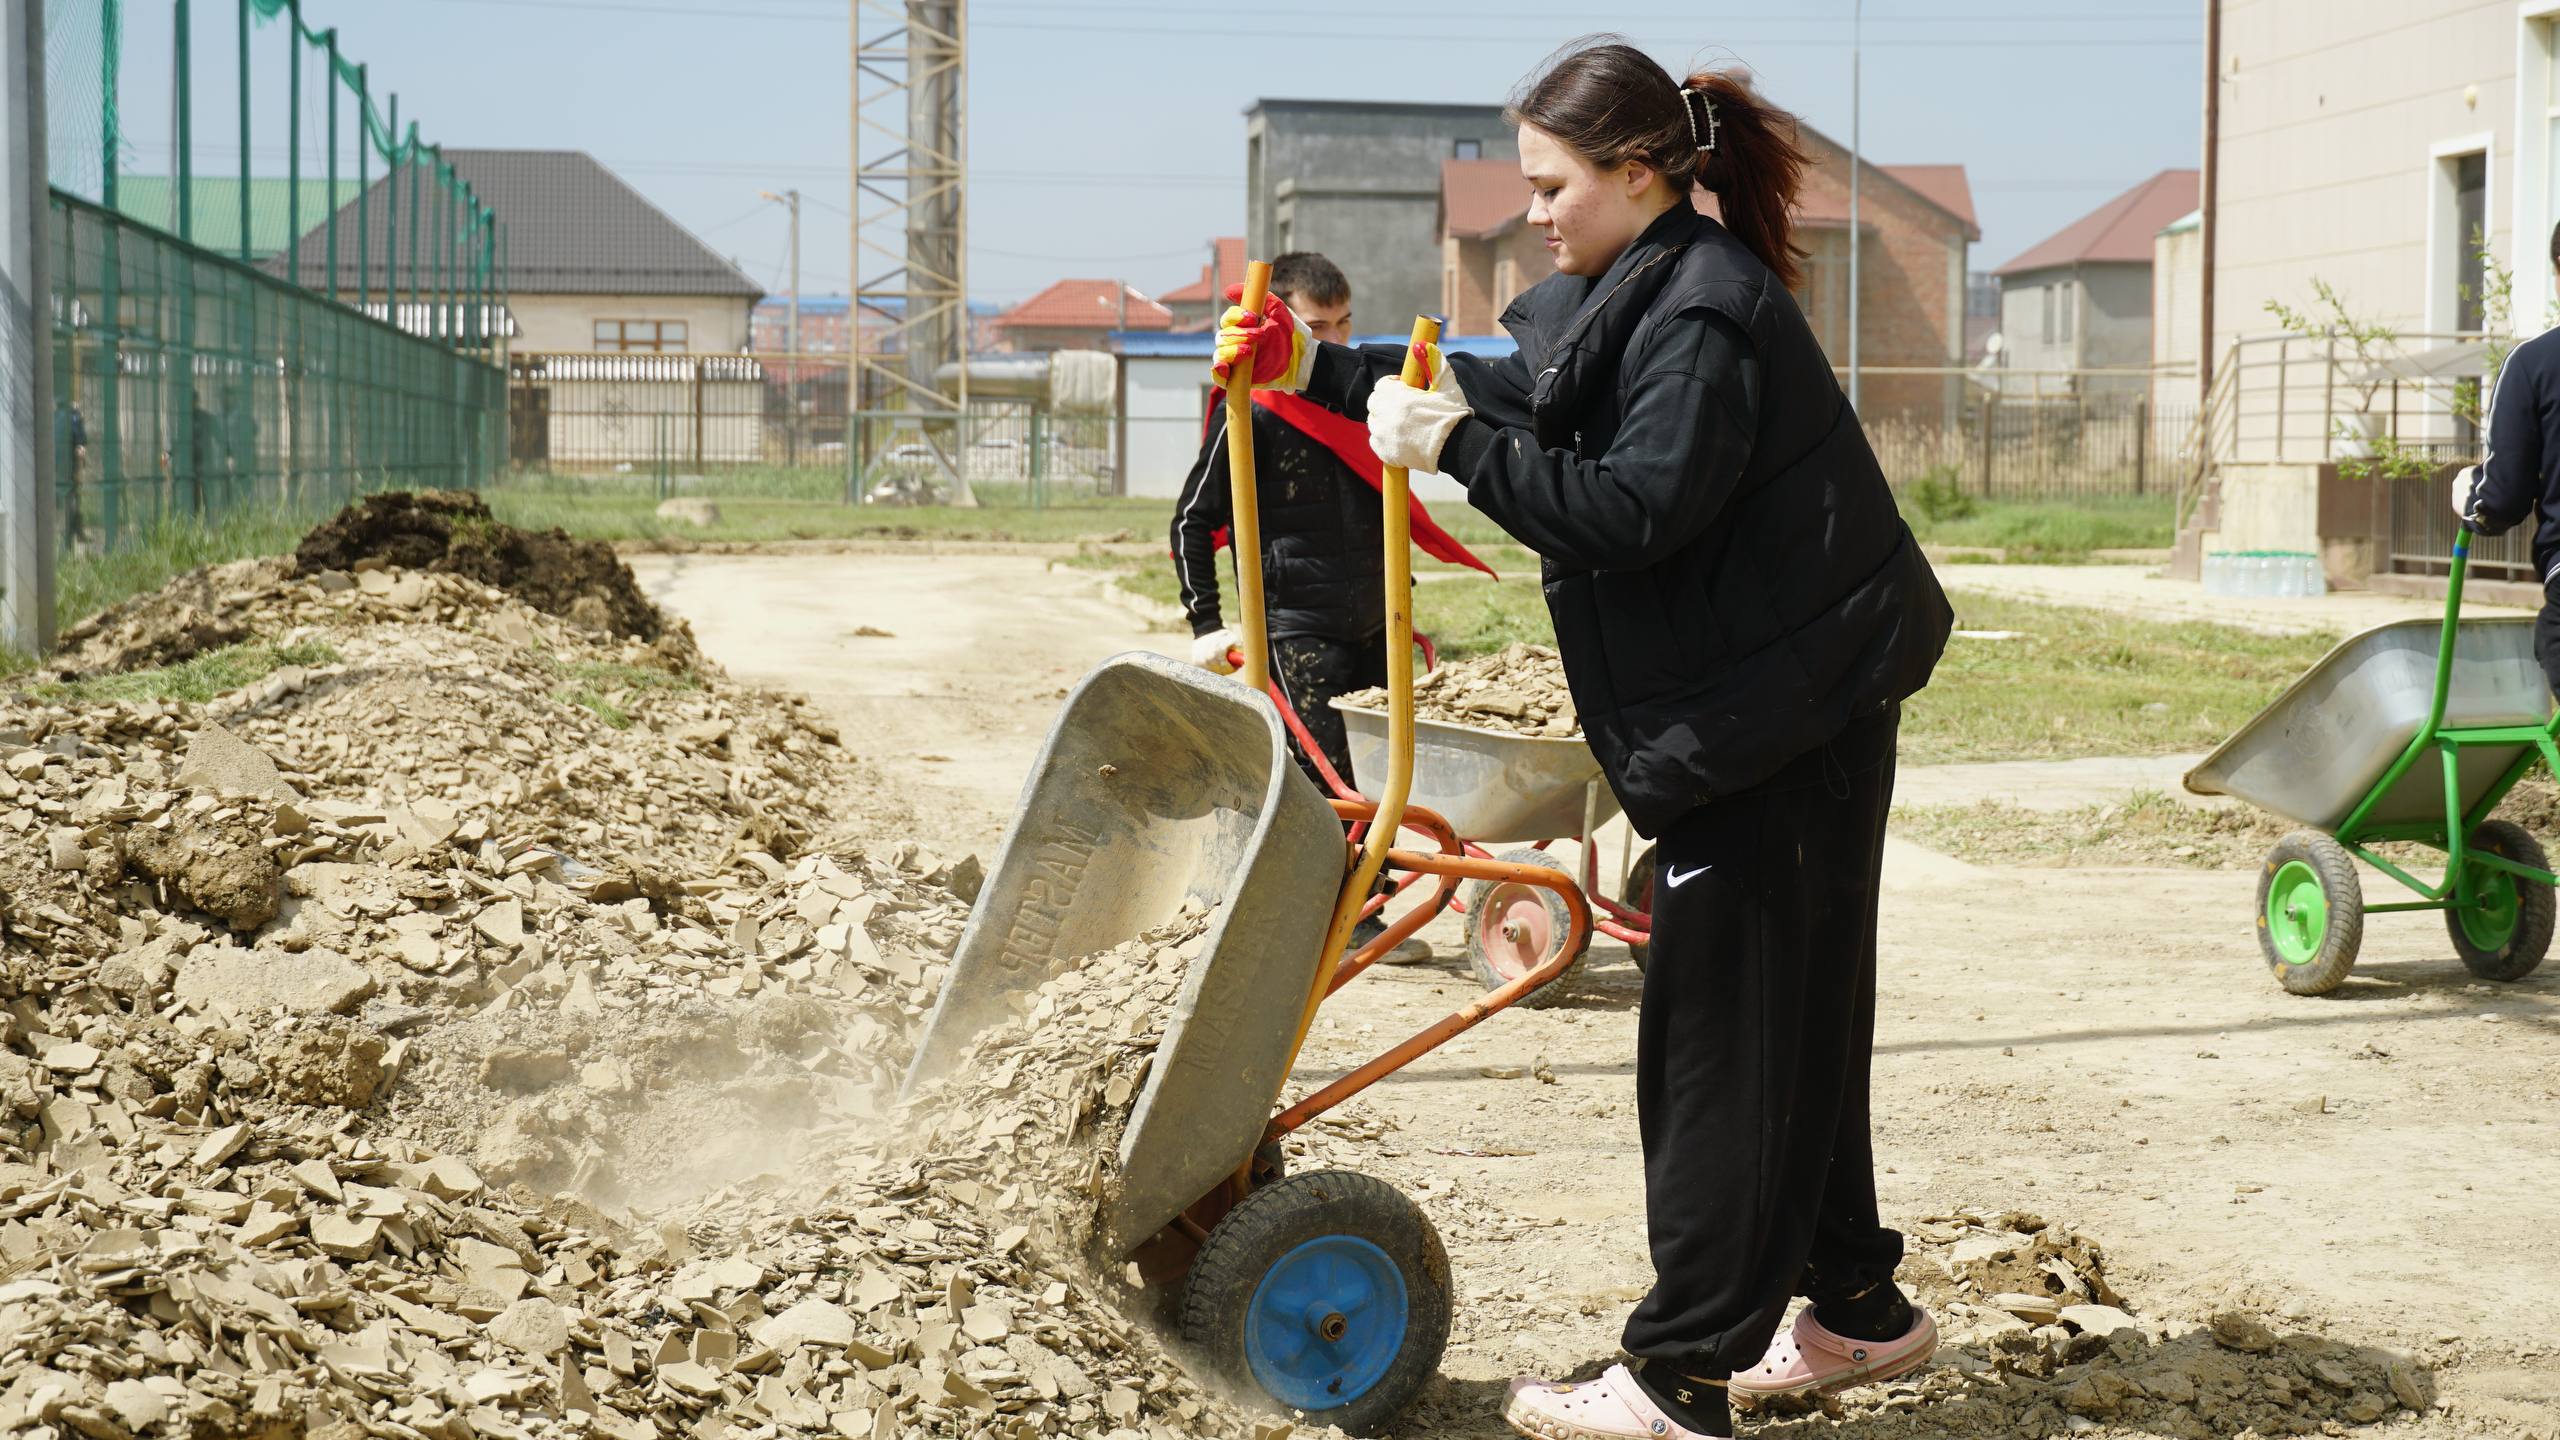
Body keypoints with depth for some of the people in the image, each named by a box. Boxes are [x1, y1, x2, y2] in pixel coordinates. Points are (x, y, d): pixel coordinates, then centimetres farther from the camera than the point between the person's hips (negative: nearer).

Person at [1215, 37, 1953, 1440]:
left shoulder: (1706, 313, -18)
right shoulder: (1633, 293, 15)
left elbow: (1634, 507, -26)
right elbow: (1502, 388, 24)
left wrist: (1455, 448, -21)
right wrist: (1321, 371, 17)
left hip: (1778, 729, -10)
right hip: (1769, 718, 10)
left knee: (1716, 1035, -6)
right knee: (1795, 1021, 17)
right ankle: (1854, 1305, 30)